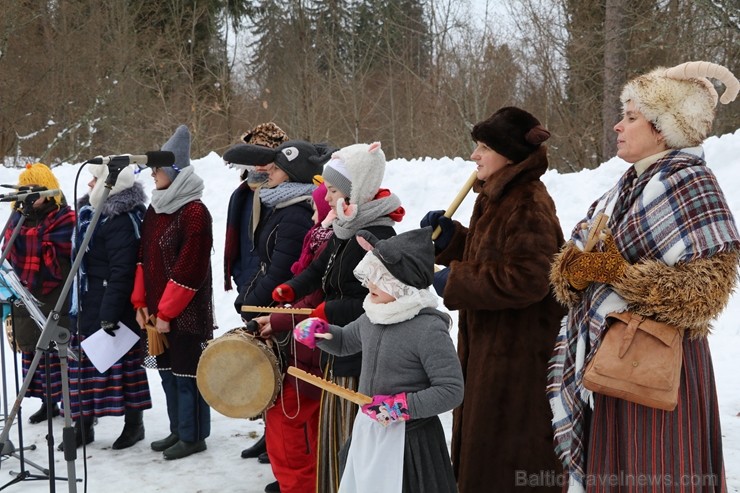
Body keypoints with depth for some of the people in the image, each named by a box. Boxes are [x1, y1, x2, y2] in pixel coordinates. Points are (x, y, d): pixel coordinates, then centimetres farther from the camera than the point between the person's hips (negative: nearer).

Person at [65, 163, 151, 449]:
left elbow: (121, 273, -23)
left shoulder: (121, 221, -19)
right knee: (84, 362, 12)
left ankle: (134, 423, 15)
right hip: (88, 304, 10)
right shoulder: (94, 213, 12)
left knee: (121, 362, 1)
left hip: (113, 305, -10)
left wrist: (110, 314, -24)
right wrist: (78, 302, 19)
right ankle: (83, 426, 22)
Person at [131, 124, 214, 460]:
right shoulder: (154, 210, 12)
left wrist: (166, 311, -16)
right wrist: (141, 301, 7)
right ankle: (177, 431, 28)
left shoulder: (194, 213, -15)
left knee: (187, 373, 1)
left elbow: (190, 269, -18)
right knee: (168, 370, 15)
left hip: (187, 313, -8)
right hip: (157, 309, 8)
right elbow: (144, 258, 14)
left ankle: (193, 436, 13)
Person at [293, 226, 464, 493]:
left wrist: (400, 406, -25)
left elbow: (451, 390, -21)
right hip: (366, 431, 8)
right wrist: (319, 331, 2)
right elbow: (344, 342, 22)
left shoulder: (429, 329, -22)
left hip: (408, 439, -8)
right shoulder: (372, 317, 2)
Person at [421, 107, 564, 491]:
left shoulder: (528, 206, -20)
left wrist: (454, 280, -21)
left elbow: (525, 279, -29)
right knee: (482, 450, 20)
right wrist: (450, 237, 4)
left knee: (505, 458, 2)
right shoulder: (497, 197, 12)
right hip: (491, 345, 10)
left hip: (518, 356, -10)